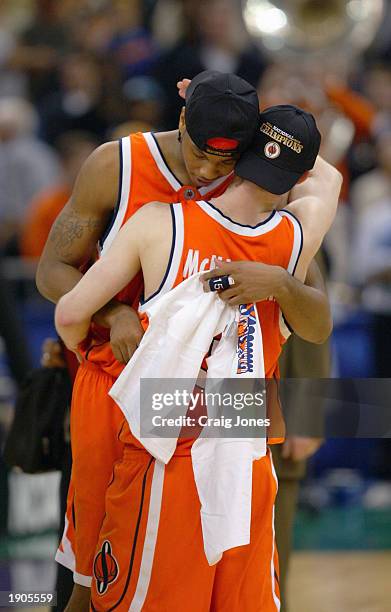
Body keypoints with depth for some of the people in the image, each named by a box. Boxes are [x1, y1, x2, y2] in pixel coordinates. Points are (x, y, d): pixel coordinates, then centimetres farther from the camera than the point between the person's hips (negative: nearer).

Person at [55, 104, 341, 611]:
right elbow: (328, 177, 22)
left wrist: (78, 348, 17)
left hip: (163, 465, -3)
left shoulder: (159, 223, -9)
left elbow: (71, 313, -5)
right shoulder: (299, 234, -3)